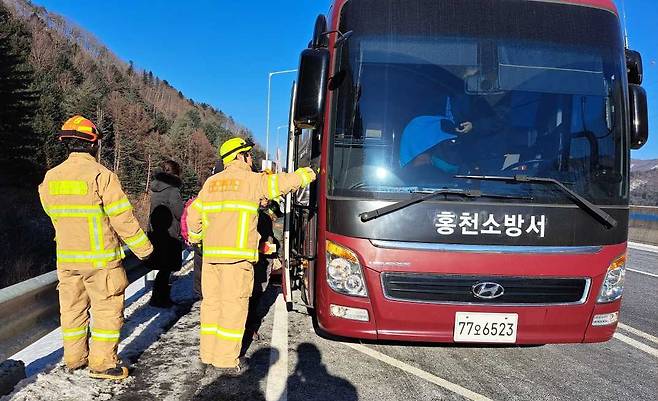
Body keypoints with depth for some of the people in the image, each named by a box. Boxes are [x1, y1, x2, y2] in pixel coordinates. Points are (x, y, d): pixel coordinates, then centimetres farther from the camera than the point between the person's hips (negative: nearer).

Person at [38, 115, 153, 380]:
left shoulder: (50, 178, 3)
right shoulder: (101, 175, -16)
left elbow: (53, 215, 15)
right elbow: (122, 218, -16)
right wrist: (143, 248, -6)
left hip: (66, 258, 6)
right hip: (100, 258, -6)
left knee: (72, 307, 17)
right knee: (107, 308, 5)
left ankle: (74, 358, 30)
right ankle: (102, 363, 10)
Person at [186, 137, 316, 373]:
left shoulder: (211, 182, 14)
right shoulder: (252, 181, -3)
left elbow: (194, 215, 15)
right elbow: (283, 183, 0)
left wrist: (196, 238, 32)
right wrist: (308, 174, 17)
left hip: (210, 254, 6)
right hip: (237, 255, -6)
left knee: (212, 302, 12)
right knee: (233, 305, 0)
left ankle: (208, 354, 21)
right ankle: (227, 359, 5)